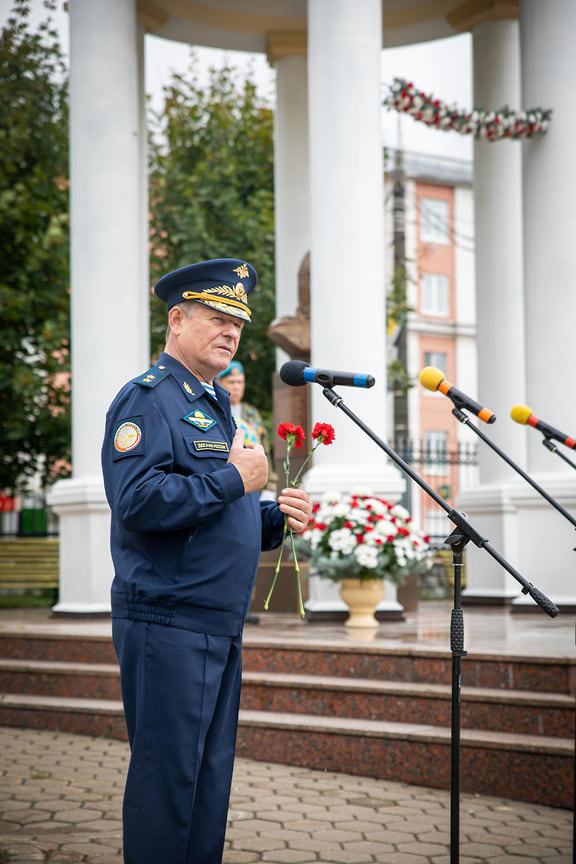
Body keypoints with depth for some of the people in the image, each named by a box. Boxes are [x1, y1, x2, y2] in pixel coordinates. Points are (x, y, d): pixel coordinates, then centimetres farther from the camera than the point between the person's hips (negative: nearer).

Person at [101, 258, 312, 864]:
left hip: (221, 629, 9)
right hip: (168, 625, -9)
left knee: (210, 779, 13)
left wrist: (273, 516, 7)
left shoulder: (215, 406, 21)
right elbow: (137, 501, -23)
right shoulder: (147, 399, -8)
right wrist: (233, 479, -18)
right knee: (167, 777, -3)